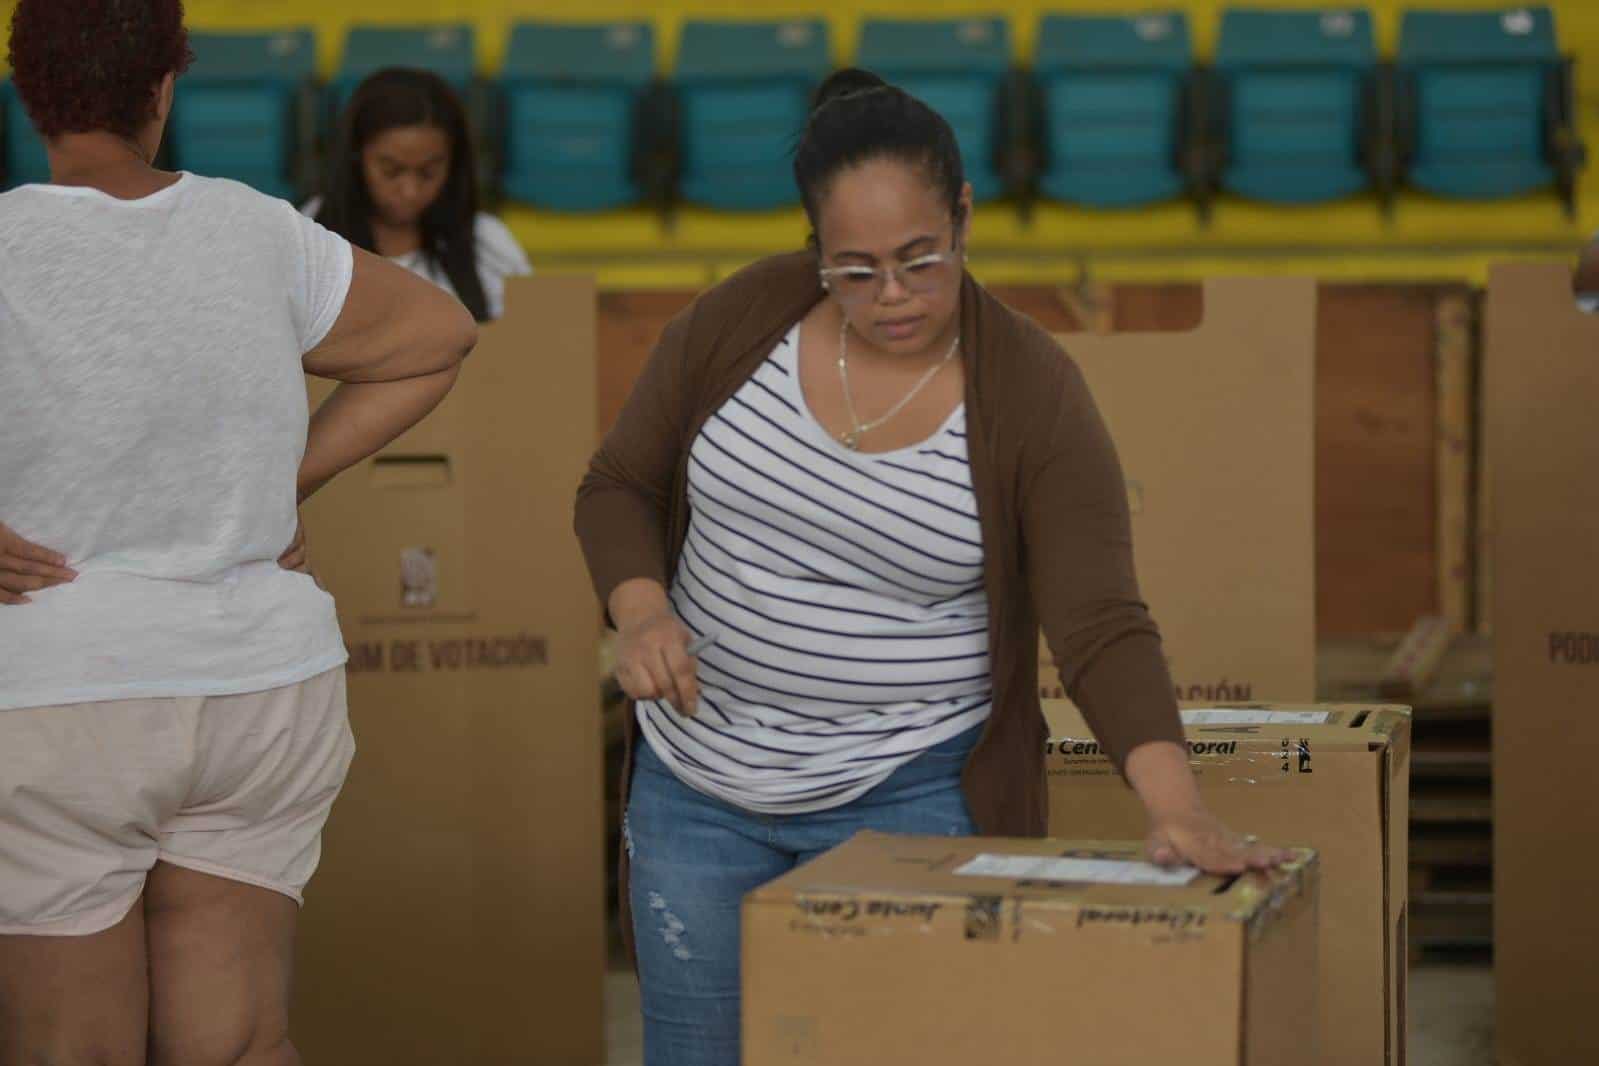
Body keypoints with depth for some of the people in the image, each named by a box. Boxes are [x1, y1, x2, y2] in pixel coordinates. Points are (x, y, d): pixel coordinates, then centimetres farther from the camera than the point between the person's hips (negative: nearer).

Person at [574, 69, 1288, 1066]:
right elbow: (618, 488, 6)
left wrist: (1178, 805, -34)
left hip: (907, 799, -3)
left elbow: (1103, 628, -19)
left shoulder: (1034, 397, -13)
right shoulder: (739, 319, -5)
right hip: (697, 783, 3)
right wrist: (640, 613, -14)